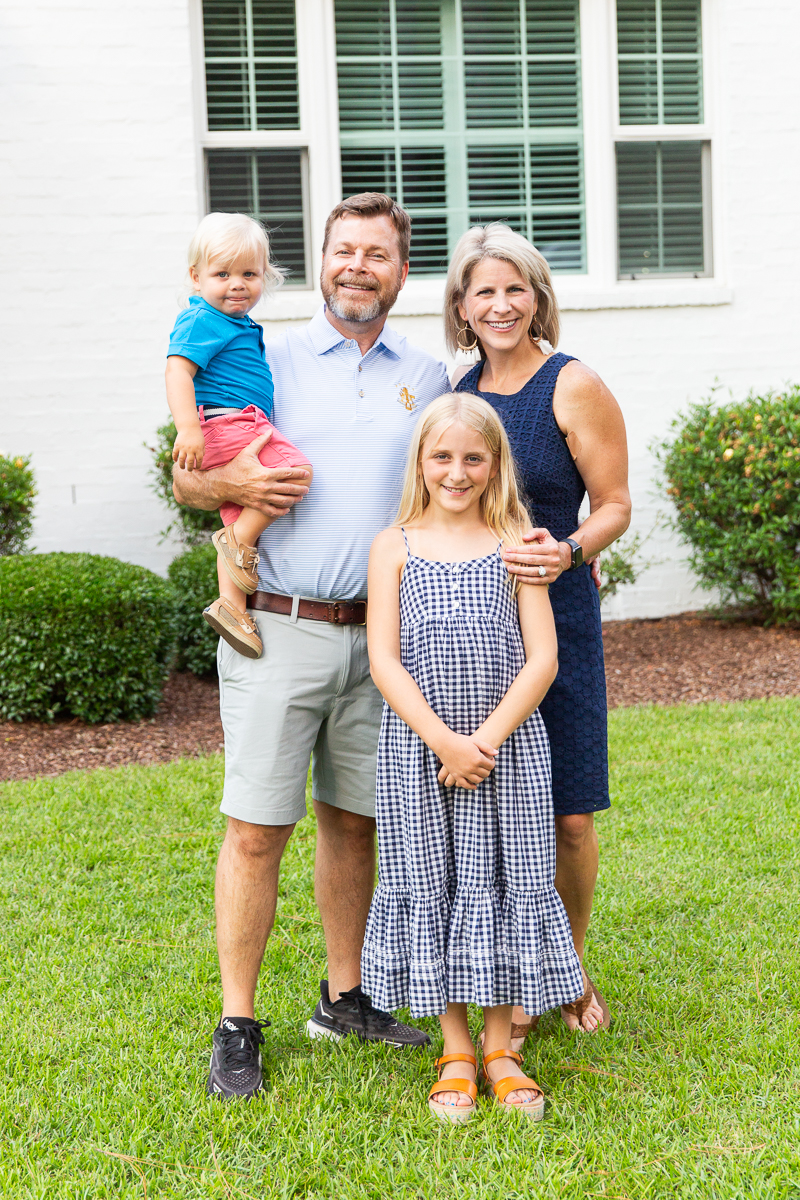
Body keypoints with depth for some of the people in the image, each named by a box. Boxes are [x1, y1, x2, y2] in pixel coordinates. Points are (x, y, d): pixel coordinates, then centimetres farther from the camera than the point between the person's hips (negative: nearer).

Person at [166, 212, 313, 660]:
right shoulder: (201, 320, -8)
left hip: (242, 430, 10)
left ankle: (231, 604, 5)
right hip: (228, 423, -10)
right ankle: (240, 540, -15)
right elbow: (178, 372, -19)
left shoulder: (239, 326, 23)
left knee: (239, 519, 6)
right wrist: (189, 429, -29)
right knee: (297, 469, -24)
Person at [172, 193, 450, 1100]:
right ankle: (237, 1027, 5)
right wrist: (236, 485, -15)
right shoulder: (267, 362, 5)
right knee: (258, 828, -4)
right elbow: (186, 477, 7)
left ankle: (344, 998, 26)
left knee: (354, 819, 12)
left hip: (380, 635, 3)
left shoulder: (428, 380, 12)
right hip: (279, 628, -3)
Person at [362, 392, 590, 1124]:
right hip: (418, 748, 0)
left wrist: (485, 740, -13)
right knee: (431, 889, 5)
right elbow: (385, 661, -4)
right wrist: (444, 741, -14)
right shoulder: (395, 547, 2)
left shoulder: (517, 545, 2)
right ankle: (456, 1051, 18)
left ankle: (501, 1047, 19)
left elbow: (542, 659, -3)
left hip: (508, 746, 0)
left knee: (504, 885, 5)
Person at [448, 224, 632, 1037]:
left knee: (568, 815, 1)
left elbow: (615, 507, -5)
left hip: (554, 613, -4)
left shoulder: (573, 386, -5)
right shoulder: (461, 389, 11)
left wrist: (569, 550, -23)